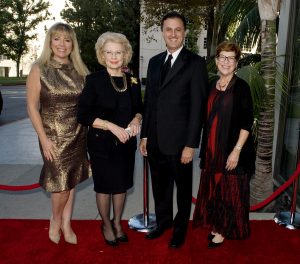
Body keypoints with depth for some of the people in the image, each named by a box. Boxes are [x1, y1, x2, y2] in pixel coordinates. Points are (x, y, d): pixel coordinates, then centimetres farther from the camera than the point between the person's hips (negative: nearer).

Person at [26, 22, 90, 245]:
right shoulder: (39, 70, -6)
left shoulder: (80, 70, 3)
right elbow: (32, 107, -7)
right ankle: (55, 220, 30)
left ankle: (66, 224, 32)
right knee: (61, 184, -1)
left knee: (72, 181, 12)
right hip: (54, 136, -3)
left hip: (78, 135, 4)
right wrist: (44, 139, -11)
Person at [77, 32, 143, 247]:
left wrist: (137, 119, -9)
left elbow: (139, 108, 14)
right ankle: (106, 225, 35)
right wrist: (112, 126, -21)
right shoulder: (94, 80, -9)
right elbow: (83, 116, -12)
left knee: (122, 185, 15)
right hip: (102, 144, -3)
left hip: (126, 143, 4)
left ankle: (117, 222, 38)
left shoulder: (133, 81, 3)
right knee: (104, 186, 11)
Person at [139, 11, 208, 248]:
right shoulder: (154, 62, 10)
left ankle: (180, 228, 36)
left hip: (179, 141, -5)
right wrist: (144, 135, 10)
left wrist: (191, 145, -14)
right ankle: (163, 221, 41)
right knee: (160, 186, 18)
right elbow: (149, 101, 12)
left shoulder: (196, 63, -8)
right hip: (155, 140, 5)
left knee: (183, 187, 14)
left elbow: (198, 107, -11)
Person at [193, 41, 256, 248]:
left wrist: (237, 150, -19)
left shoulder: (241, 87, -9)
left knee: (230, 190, 7)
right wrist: (206, 147, 10)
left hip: (232, 149, -6)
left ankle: (225, 230, 23)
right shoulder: (213, 86, 9)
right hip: (212, 148, 6)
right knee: (214, 188, 15)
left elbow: (247, 122, -13)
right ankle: (216, 225, 33)